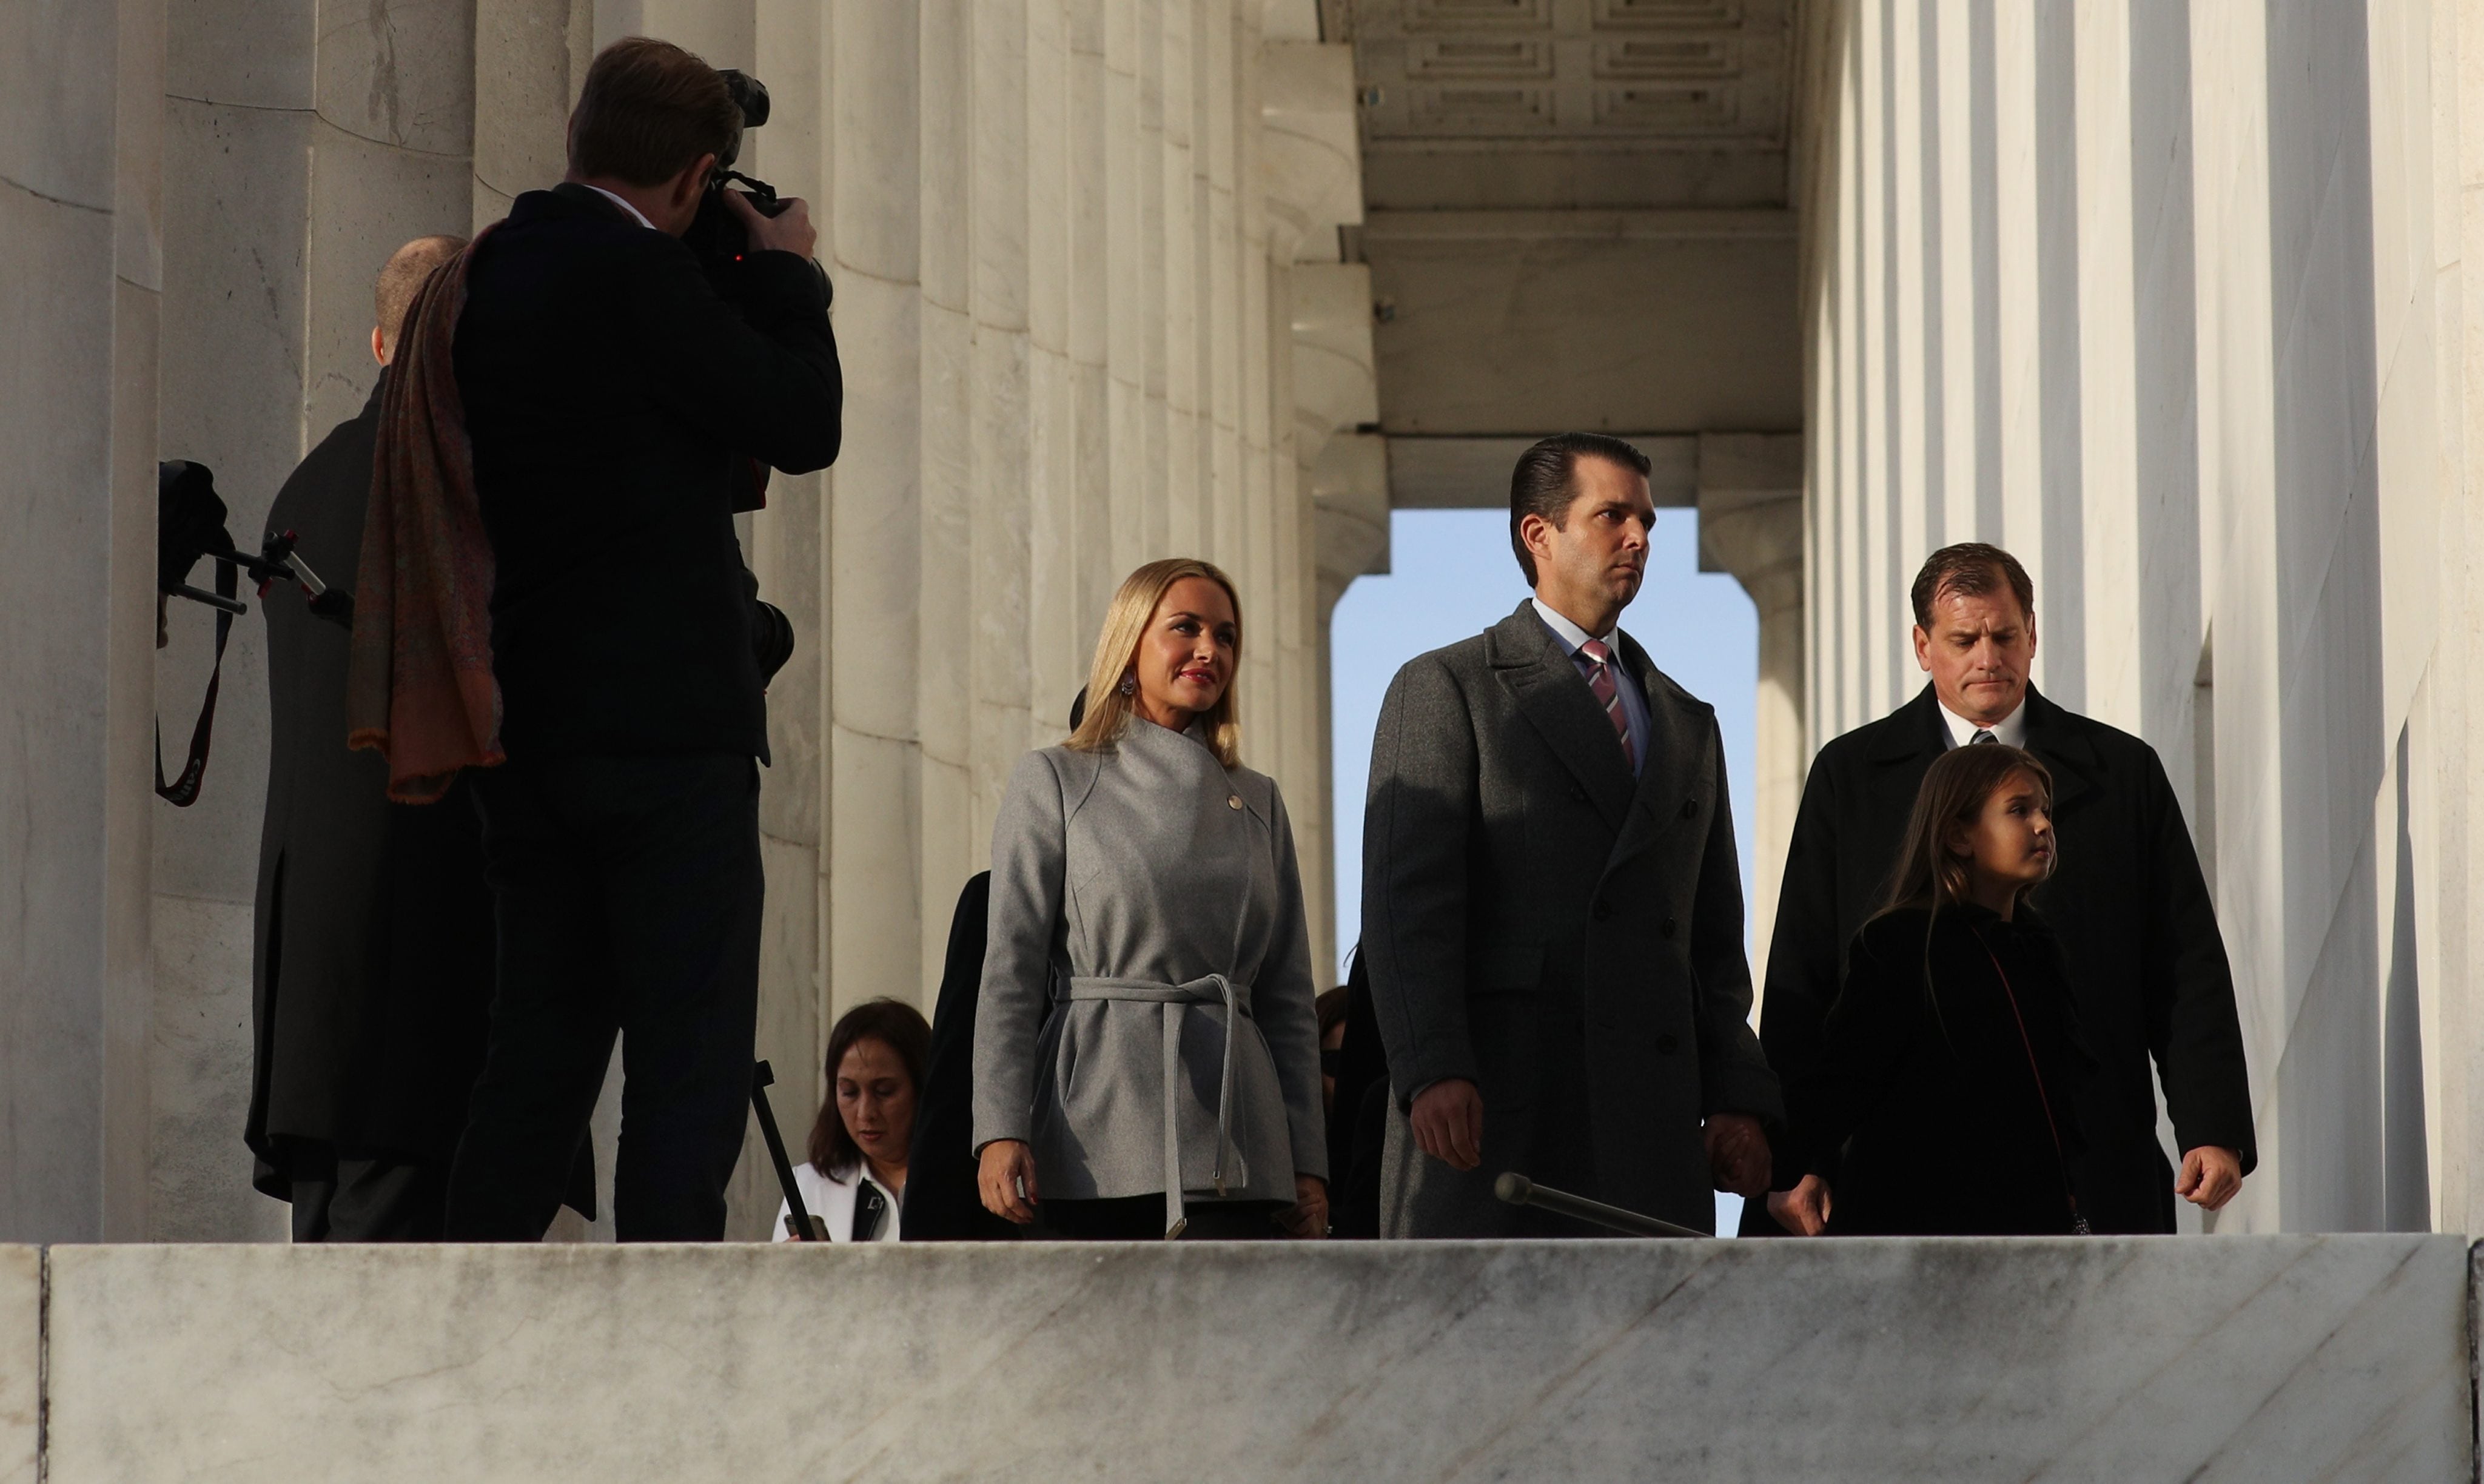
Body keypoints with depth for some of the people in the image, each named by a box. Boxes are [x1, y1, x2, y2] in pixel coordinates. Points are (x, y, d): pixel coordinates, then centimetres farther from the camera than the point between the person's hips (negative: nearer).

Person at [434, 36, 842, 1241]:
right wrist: (785, 272, 6)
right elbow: (804, 426, -9)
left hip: (527, 724, 8)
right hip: (666, 721, -8)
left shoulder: (489, 273, 11)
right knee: (691, 1046, -5)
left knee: (542, 1036, 13)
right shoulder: (640, 272, -14)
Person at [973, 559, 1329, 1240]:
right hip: (1099, 1138, -3)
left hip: (1233, 1145, 3)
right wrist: (1000, 1131, -11)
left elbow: (1289, 998, 17)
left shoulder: (1258, 801, 18)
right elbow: (1010, 969, 1)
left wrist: (1307, 1161, 8)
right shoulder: (1054, 782, 8)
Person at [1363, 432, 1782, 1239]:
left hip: (1650, 1118, 5)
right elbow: (1406, 900, -5)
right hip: (1488, 1109, -5)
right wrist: (1432, 1071, -19)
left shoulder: (1689, 723, 24)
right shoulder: (1445, 689, 6)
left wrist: (1736, 1101, 8)